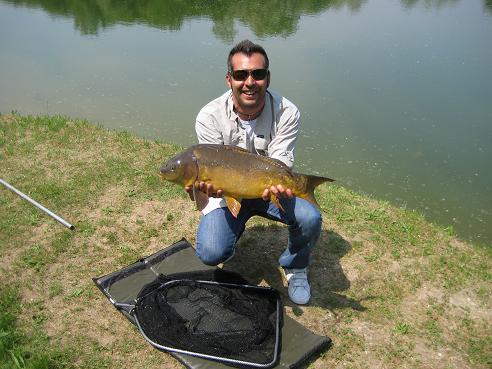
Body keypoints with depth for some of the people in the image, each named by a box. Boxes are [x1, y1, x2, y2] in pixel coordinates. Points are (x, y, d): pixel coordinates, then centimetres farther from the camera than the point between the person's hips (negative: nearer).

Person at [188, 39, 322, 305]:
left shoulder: (287, 113, -18)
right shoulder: (209, 117, -19)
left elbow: (280, 165, -22)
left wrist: (277, 184, -46)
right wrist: (206, 185, -45)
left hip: (269, 190, 1)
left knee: (310, 220, -27)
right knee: (211, 254, -20)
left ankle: (294, 267, 8)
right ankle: (235, 226, 19)